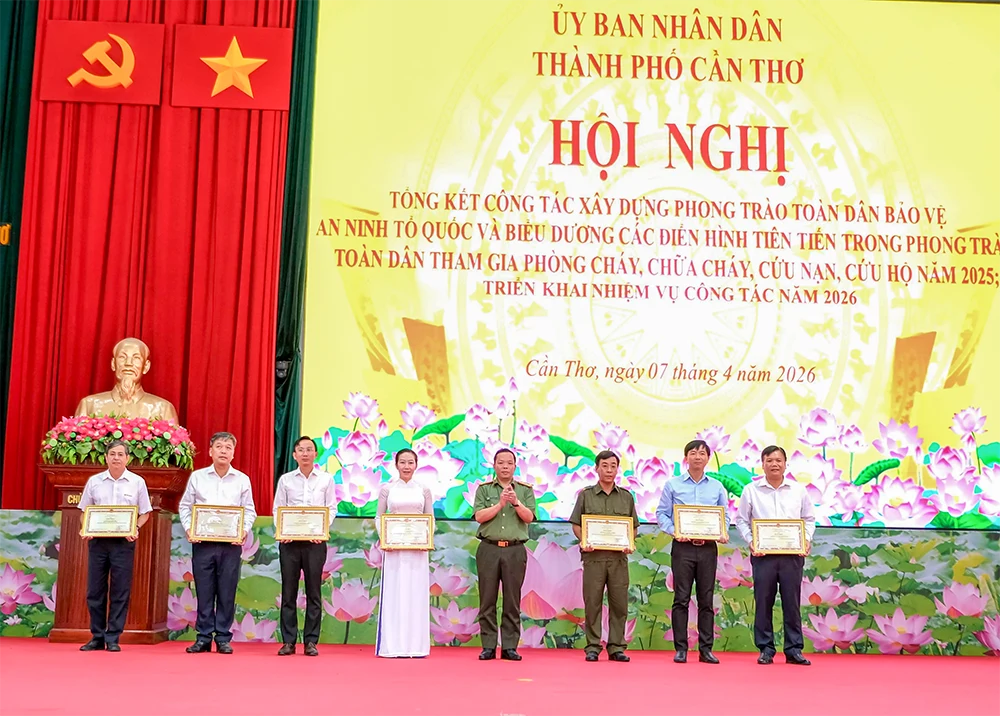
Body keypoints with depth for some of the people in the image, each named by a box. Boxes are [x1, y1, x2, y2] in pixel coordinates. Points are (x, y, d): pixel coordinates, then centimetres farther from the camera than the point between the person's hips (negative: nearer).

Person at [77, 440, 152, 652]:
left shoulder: (137, 482, 4)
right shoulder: (94, 481, 7)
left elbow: (145, 513, 7)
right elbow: (85, 511, 12)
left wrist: (135, 528, -11)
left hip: (124, 542, -1)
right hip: (98, 540, 1)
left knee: (120, 592, 0)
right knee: (95, 590, 4)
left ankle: (113, 638, 8)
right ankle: (97, 637, 15)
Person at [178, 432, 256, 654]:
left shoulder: (242, 480, 6)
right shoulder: (197, 477, 6)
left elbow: (249, 511, 8)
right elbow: (185, 506, 10)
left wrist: (244, 530, -9)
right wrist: (188, 528, -5)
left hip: (231, 543, 0)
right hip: (202, 541, 0)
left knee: (227, 592, 2)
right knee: (204, 591, 3)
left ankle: (223, 638, 10)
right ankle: (203, 637, 12)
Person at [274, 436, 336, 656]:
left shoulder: (326, 479, 6)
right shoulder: (285, 480, 7)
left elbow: (332, 508, 4)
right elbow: (277, 508, 6)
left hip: (315, 541, -1)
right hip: (289, 540, 1)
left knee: (314, 592, 3)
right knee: (288, 591, 3)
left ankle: (311, 641, 8)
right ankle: (288, 641, 9)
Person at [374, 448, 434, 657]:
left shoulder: (424, 490, 8)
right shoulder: (387, 489, 5)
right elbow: (379, 517, 7)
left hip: (418, 548, 1)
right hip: (393, 547, -1)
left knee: (416, 593, 2)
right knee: (393, 593, 0)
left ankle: (416, 645, 8)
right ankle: (392, 645, 5)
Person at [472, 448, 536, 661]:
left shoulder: (525, 490, 11)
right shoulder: (484, 489, 9)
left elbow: (529, 517, -1)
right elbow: (479, 516, -3)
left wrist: (516, 502, -16)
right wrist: (500, 503, -12)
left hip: (515, 550, 0)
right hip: (489, 549, 0)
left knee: (512, 601, 1)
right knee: (487, 600, 1)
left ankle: (510, 647, 6)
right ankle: (488, 647, 6)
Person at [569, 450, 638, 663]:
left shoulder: (626, 497, 12)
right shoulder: (586, 495, 7)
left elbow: (634, 527, 14)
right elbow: (576, 525, 6)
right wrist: (584, 542, -10)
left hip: (619, 557, 2)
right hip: (593, 555, -2)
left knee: (619, 603, 2)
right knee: (592, 603, 0)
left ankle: (616, 647, 9)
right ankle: (592, 647, 6)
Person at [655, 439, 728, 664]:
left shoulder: (717, 487, 11)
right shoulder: (673, 485, 5)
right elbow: (661, 514, 3)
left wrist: (722, 533, -8)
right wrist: (674, 532, -14)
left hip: (708, 547, 2)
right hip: (682, 546, -2)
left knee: (706, 599, 4)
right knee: (681, 598, -2)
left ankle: (706, 649, 9)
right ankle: (680, 648, 3)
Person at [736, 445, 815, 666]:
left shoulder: (798, 490, 7)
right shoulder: (751, 490, 3)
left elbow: (809, 519, 12)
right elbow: (741, 520, 5)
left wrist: (807, 540, -4)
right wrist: (751, 541, -9)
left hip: (792, 554, 1)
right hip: (763, 554, -1)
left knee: (792, 602, 4)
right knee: (763, 602, 2)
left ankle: (794, 650, 11)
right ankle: (765, 649, 11)